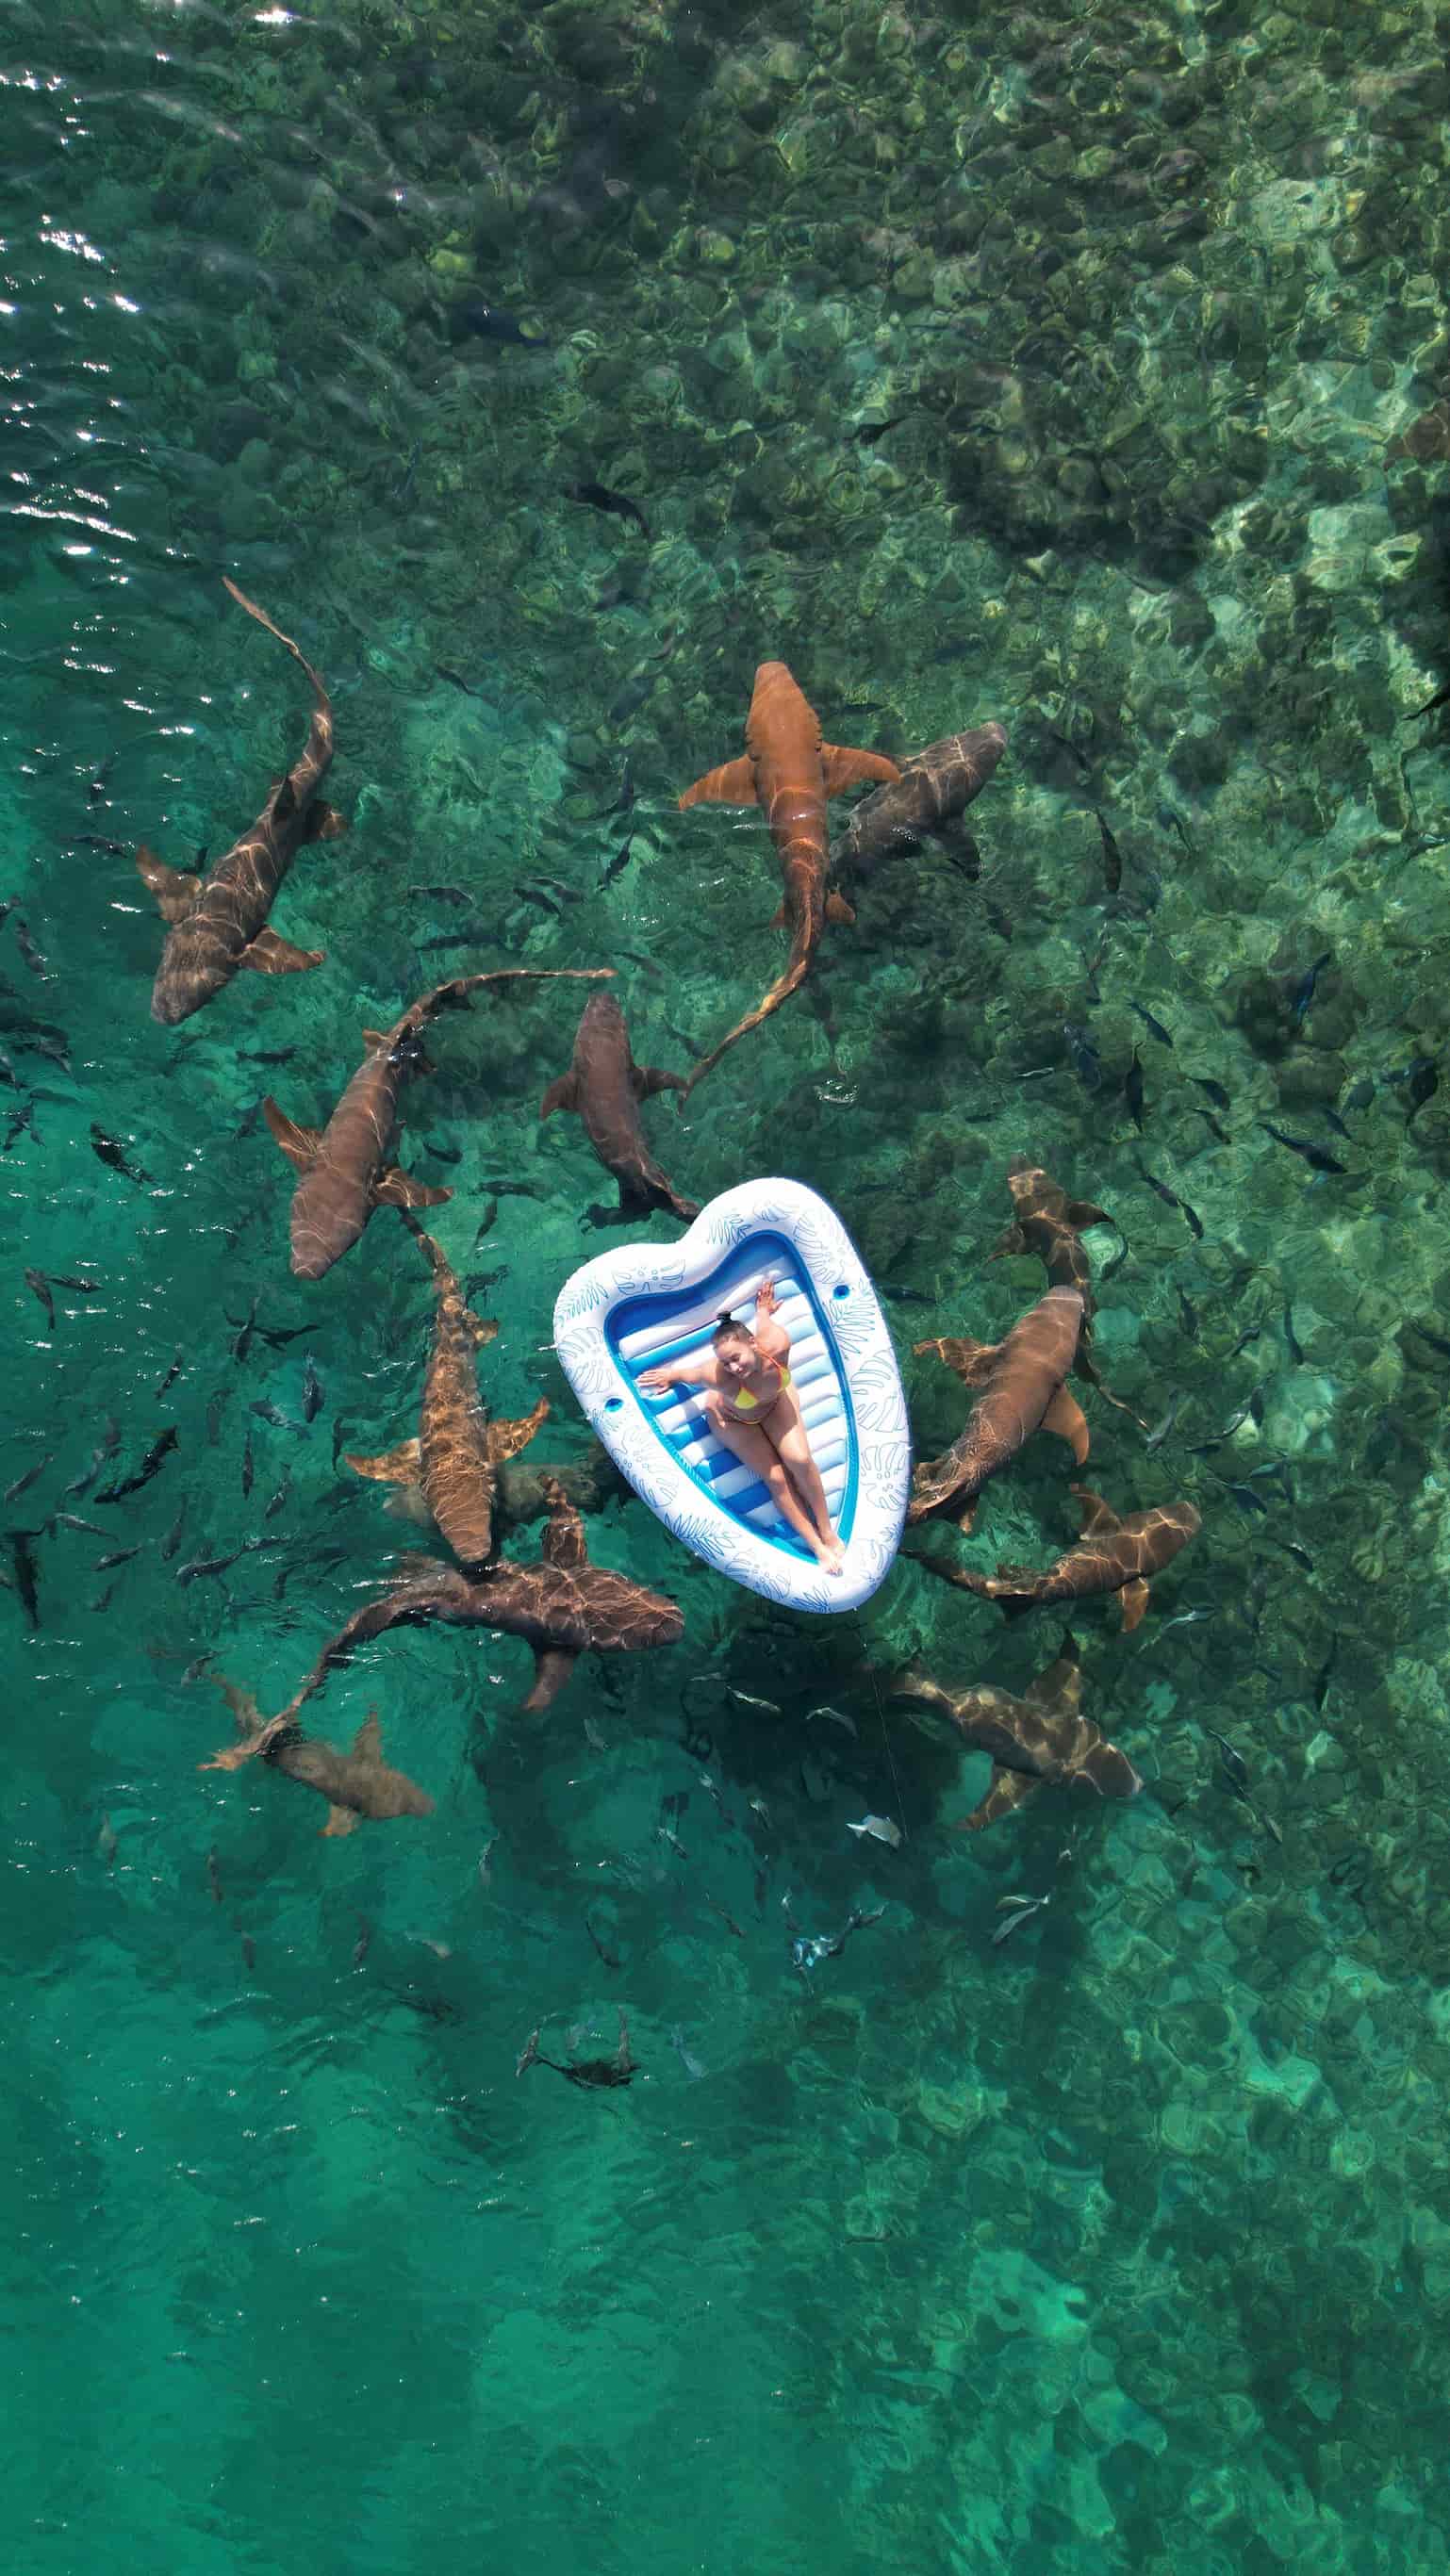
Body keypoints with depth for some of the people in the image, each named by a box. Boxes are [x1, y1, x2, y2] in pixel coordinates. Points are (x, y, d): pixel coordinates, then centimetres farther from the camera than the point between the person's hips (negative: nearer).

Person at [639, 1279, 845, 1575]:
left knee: (800, 1460, -13)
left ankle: (827, 1530, 9)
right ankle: (817, 1546, 9)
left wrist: (763, 1309, 6)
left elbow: (764, 1317, -17)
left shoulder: (778, 1343, -41)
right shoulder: (719, 1377, -46)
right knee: (776, 1478, -6)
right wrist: (669, 1376, -1)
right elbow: (687, 1374, -23)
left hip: (775, 1401, 2)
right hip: (733, 1418, -2)